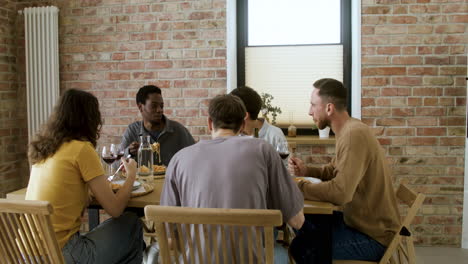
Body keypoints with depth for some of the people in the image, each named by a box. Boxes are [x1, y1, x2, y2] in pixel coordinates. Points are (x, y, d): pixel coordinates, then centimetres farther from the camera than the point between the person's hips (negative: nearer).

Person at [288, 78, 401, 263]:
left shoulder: (353, 134, -26)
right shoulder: (347, 130, 5)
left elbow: (341, 192, -33)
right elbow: (334, 170, 18)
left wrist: (299, 187, -21)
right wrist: (306, 171, 1)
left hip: (373, 235, -9)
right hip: (362, 221, 9)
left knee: (302, 247, -17)